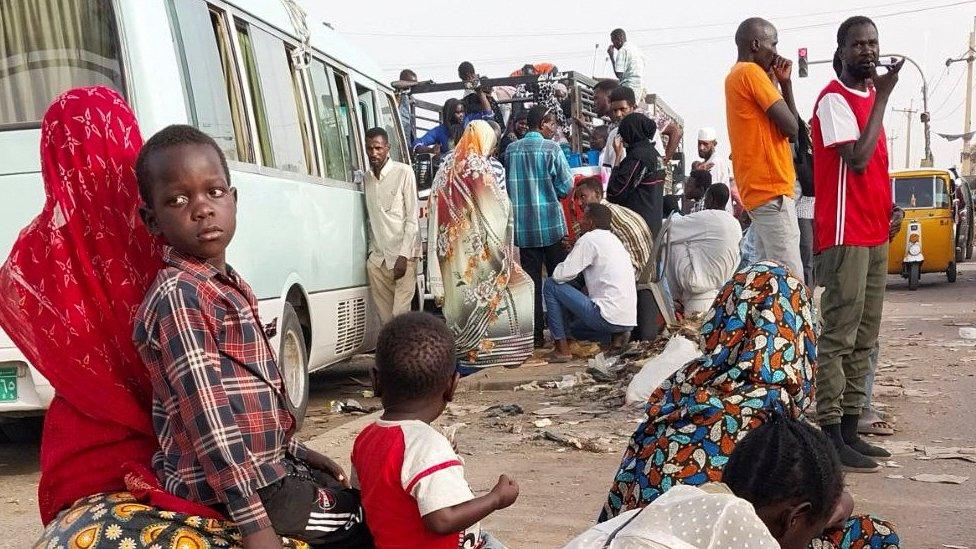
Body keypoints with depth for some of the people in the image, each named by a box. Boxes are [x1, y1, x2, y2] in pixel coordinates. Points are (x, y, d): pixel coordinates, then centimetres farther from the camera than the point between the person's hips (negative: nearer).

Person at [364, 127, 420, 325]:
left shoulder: (404, 172, -4)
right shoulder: (366, 177, 12)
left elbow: (412, 217, -7)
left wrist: (403, 255, -13)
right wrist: (372, 249, 9)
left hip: (402, 255, -5)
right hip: (377, 256, 5)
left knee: (400, 314, -10)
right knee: (384, 314, 4)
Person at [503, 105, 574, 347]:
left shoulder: (511, 150, 4)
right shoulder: (551, 148, -8)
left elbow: (508, 184, 11)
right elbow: (567, 185, -6)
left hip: (523, 224, 3)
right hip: (550, 222, -3)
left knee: (531, 279, 7)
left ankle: (535, 334, 9)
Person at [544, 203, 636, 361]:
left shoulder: (589, 239, -8)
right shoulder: (614, 240, 19)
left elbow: (560, 276, -11)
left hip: (608, 317, -9)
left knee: (551, 286, 0)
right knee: (574, 327, 33)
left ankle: (562, 350, 0)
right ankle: (615, 335, 8)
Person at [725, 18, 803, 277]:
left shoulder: (736, 75, 21)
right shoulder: (752, 72, -9)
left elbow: (788, 123, 21)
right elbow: (791, 127, -12)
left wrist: (783, 82, 9)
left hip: (758, 188, 10)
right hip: (771, 189, -10)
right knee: (790, 279, -12)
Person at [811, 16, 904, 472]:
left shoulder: (871, 95, 18)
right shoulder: (833, 99, -9)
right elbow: (857, 158, -20)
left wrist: (888, 208, 8)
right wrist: (882, 97, -13)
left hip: (875, 234, 9)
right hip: (845, 234, -9)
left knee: (864, 340, 10)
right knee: (839, 337, -9)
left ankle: (849, 429, 17)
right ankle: (830, 437, -6)